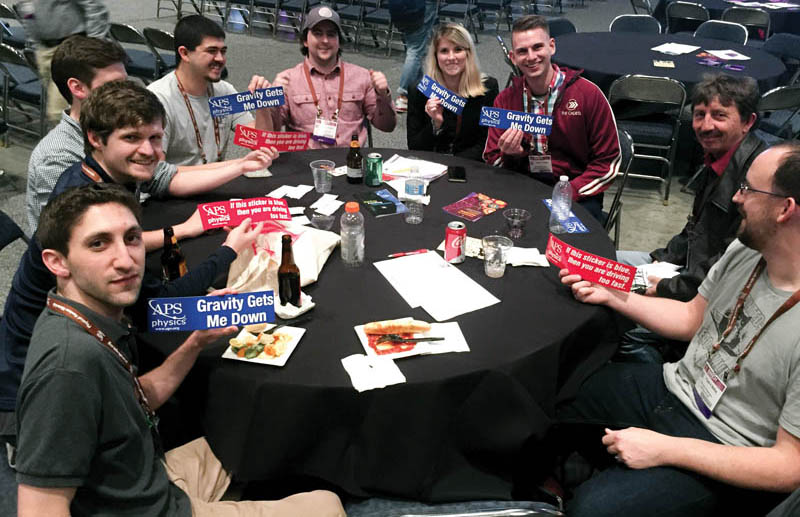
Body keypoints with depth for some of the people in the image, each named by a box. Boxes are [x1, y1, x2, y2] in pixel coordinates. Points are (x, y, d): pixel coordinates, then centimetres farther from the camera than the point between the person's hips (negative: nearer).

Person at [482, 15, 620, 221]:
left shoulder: (588, 94, -4)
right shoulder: (505, 100, 5)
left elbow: (608, 162, -3)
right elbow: (491, 161, 7)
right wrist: (509, 155, -18)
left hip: (576, 193, -2)